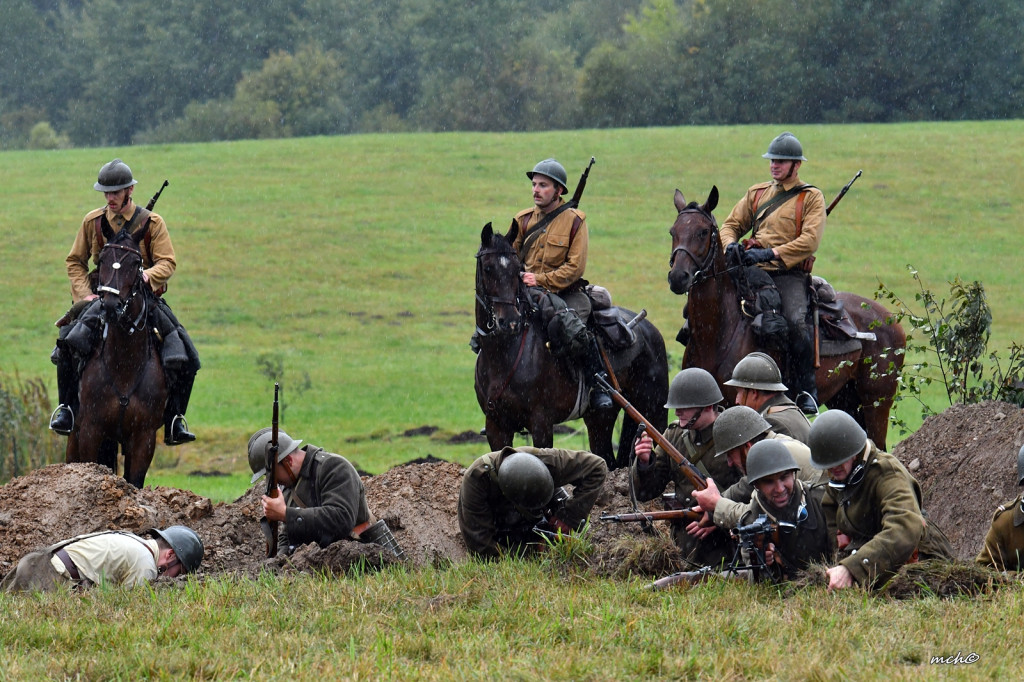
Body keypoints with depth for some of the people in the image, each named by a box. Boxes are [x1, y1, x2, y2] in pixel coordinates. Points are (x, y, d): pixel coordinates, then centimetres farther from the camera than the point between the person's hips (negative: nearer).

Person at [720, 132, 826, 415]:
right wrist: (730, 245, -3)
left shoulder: (811, 197, 4)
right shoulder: (757, 193, 21)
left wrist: (771, 254, -19)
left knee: (796, 322, -30)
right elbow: (732, 224, 23)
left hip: (790, 274, -5)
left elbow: (810, 240, -9)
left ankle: (806, 390, -18)